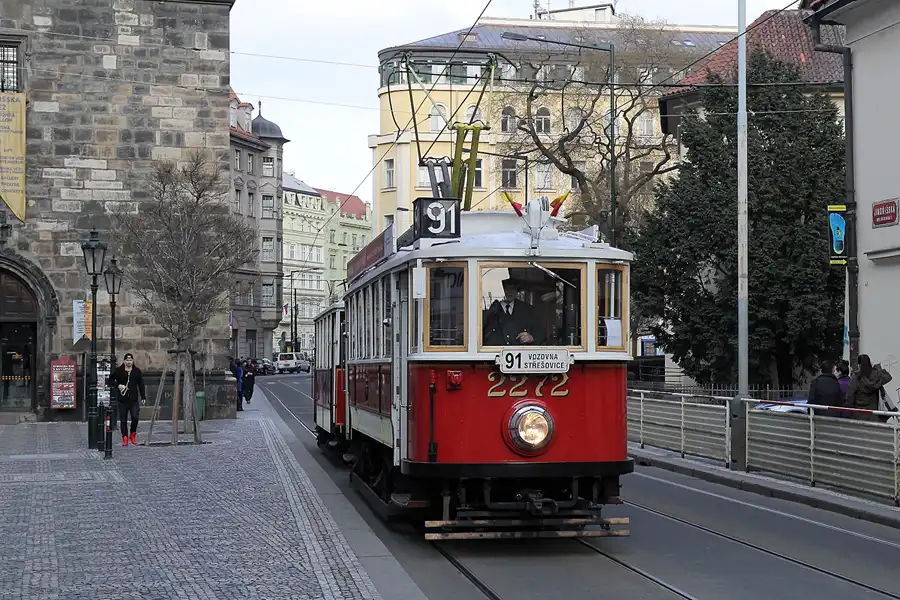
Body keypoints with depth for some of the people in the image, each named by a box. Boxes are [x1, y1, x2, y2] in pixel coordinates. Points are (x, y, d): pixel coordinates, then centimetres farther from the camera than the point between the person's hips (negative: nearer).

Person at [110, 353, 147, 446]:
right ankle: (125, 438, 9)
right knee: (123, 420, 2)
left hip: (134, 399, 0)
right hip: (122, 400, 0)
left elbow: (141, 385, 12)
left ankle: (133, 434, 12)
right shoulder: (119, 371, 3)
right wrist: (118, 386, -6)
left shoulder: (137, 371, 8)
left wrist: (143, 397, 8)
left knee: (135, 417, -11)